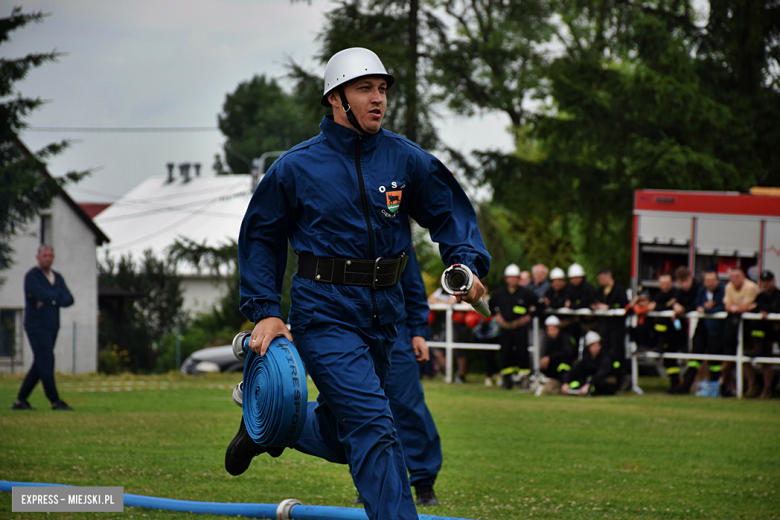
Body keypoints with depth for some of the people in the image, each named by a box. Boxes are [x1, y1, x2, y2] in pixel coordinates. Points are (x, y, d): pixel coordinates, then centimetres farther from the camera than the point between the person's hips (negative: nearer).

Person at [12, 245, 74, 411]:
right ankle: (55, 402, -7)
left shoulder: (57, 278, 13)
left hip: (52, 328, 7)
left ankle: (21, 400, 12)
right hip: (37, 327, -7)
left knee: (39, 367, 7)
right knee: (47, 364, -10)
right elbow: (44, 295, -24)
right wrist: (58, 296, -5)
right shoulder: (32, 276, -8)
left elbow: (69, 300, 0)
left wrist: (50, 301, -17)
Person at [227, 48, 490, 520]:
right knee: (372, 427, -18)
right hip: (325, 312, -5)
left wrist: (468, 264, -11)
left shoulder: (408, 161, 3)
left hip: (384, 313, 5)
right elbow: (261, 238, 6)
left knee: (344, 439, 18)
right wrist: (265, 311, -3)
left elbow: (452, 213, 9)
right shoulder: (297, 167, -3)